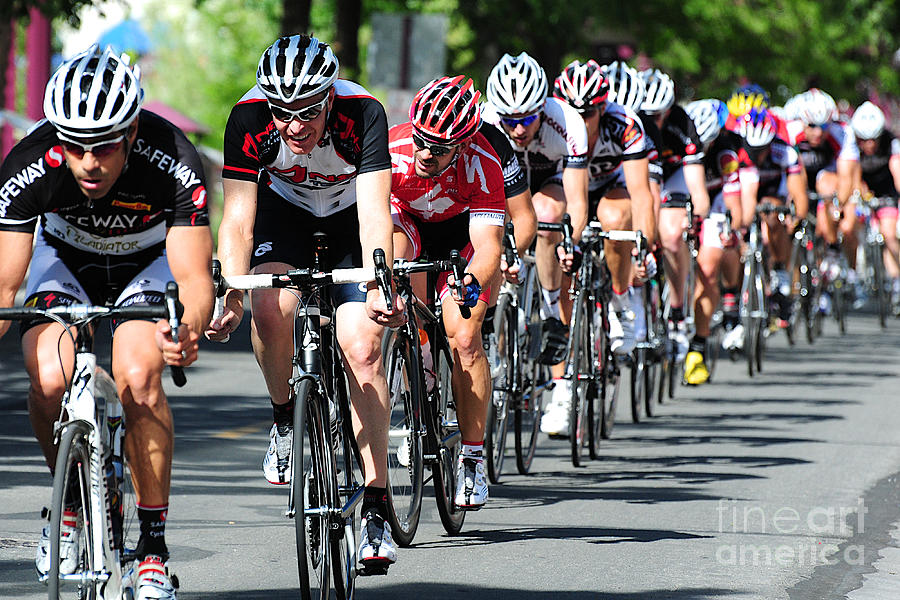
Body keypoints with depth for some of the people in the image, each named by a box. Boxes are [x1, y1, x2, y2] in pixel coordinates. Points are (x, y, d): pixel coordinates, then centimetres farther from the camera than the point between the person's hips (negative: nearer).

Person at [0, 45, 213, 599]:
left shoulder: (173, 164, -35)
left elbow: (194, 278, -36)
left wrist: (187, 330, -58)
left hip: (147, 265, -1)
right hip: (64, 258, 1)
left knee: (138, 376, -27)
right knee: (51, 379, -26)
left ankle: (154, 548, -13)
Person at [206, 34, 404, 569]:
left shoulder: (363, 114, -35)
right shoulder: (250, 119, -31)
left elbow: (375, 215, -41)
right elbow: (238, 220, -31)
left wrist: (379, 288, -57)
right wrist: (231, 296, -46)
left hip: (351, 213, -1)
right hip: (284, 209, 1)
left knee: (362, 348, -16)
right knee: (272, 307, -28)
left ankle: (377, 507, -10)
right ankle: (285, 416, 2)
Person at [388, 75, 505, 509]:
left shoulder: (481, 163, -35)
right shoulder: (392, 150, -34)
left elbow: (488, 245, -40)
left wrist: (473, 281, -61)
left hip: (462, 231, -1)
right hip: (407, 222, 1)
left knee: (464, 339, -16)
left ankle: (473, 458, -1)